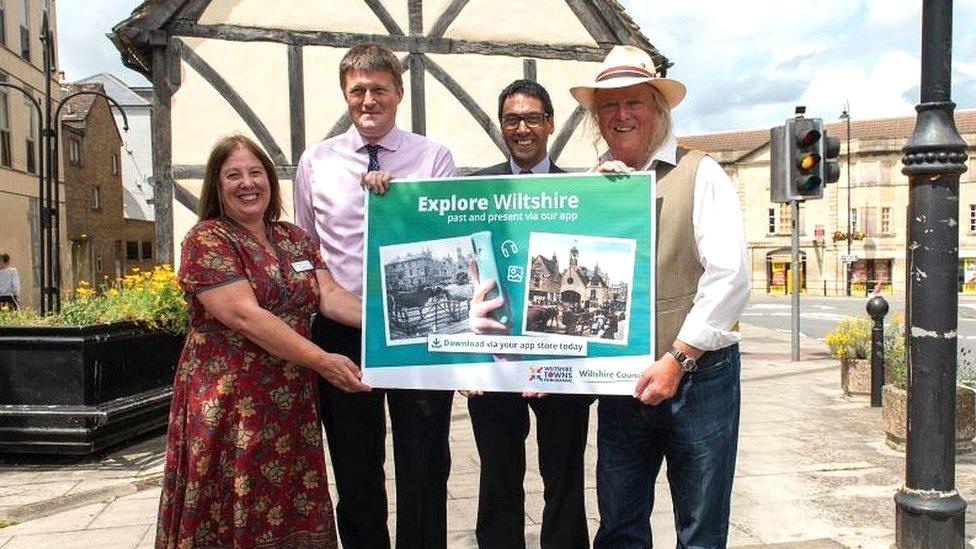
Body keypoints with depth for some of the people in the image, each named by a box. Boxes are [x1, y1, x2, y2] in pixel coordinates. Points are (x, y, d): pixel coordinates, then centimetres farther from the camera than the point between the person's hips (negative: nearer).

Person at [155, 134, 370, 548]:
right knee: (233, 513, 2)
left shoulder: (295, 239, 12)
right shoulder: (206, 240, -6)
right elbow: (244, 315, -17)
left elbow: (329, 294, 1)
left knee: (295, 512, 8)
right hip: (229, 402, -5)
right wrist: (322, 361, -21)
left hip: (291, 402, 5)